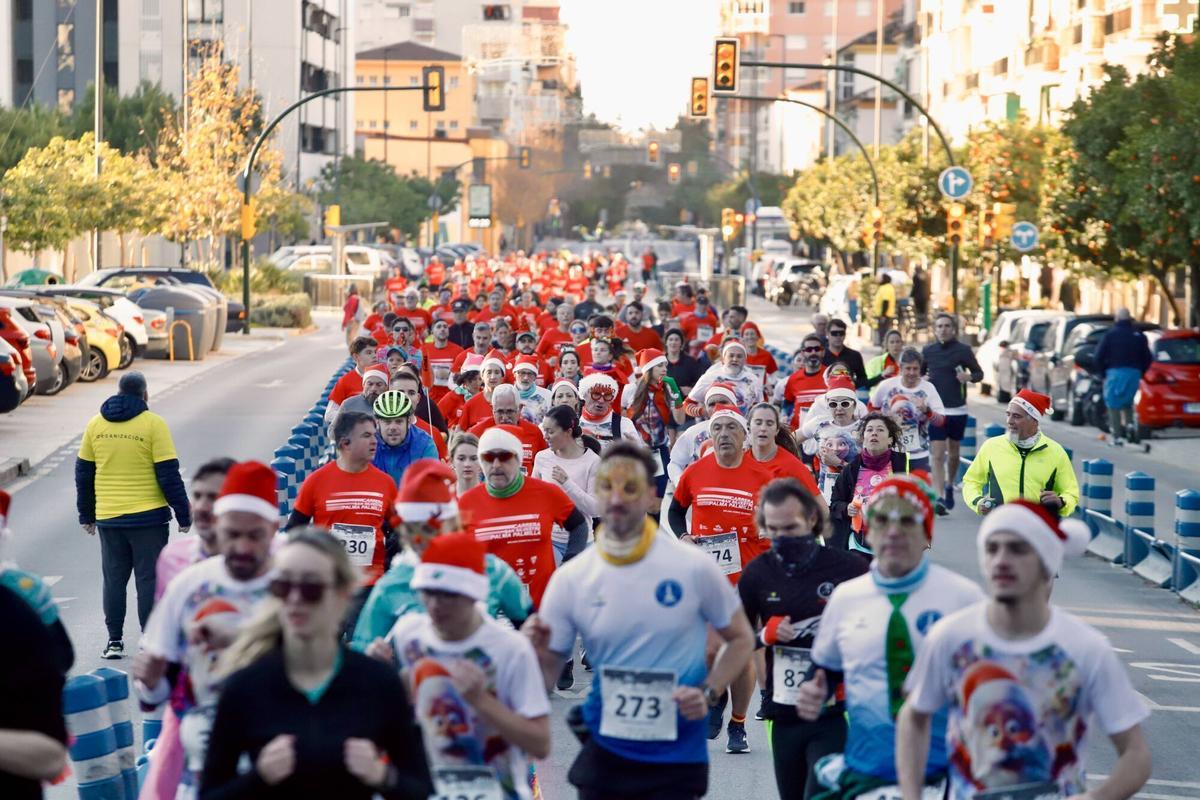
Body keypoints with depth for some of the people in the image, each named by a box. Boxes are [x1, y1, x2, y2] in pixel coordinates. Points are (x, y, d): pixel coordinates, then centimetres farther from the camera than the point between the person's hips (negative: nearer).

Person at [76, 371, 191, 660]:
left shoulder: (96, 424, 5)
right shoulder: (154, 424, -7)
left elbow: (83, 473, 10)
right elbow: (168, 475, -9)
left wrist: (86, 514, 20)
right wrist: (184, 514, -2)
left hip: (108, 518, 3)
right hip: (149, 517, -3)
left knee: (114, 580, 11)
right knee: (149, 579, 3)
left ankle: (114, 641, 13)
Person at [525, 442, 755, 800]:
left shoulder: (694, 567, -7)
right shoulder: (570, 579, -3)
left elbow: (740, 639, 6)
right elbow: (547, 673, 0)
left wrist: (708, 692, -10)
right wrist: (535, 654, -23)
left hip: (676, 754, -2)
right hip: (603, 754, 2)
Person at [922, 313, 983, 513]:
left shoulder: (963, 350, -1)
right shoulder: (928, 351, 4)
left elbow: (979, 373, 5)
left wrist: (969, 377, -17)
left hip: (957, 409, 0)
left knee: (953, 453, 15)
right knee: (938, 455, -9)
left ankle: (950, 486, 39)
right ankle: (939, 497, -11)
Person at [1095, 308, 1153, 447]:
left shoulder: (1110, 334, -1)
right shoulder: (1139, 336, 7)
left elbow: (1099, 356, -4)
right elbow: (1148, 358, 7)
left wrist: (1102, 372, 9)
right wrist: (1140, 373, 18)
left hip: (1115, 372, -3)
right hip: (1133, 373, 3)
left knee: (1114, 404, 2)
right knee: (1127, 402, 20)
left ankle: (1116, 435, -4)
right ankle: (1130, 424, -3)